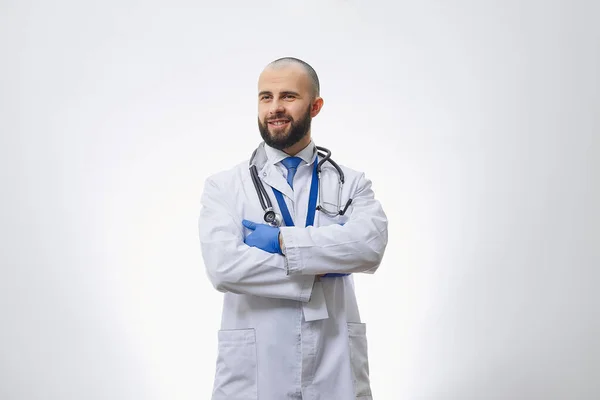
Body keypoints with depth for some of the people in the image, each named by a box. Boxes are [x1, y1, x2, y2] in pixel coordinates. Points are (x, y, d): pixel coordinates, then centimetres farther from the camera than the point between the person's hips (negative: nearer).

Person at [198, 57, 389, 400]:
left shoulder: (351, 183, 5)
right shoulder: (224, 186, 1)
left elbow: (372, 244, -15)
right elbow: (224, 266, -15)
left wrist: (281, 240, -17)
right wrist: (320, 271, -12)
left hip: (335, 369, 1)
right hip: (253, 371, -1)